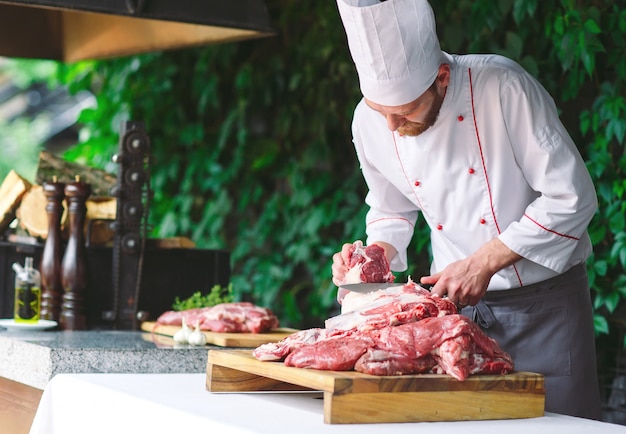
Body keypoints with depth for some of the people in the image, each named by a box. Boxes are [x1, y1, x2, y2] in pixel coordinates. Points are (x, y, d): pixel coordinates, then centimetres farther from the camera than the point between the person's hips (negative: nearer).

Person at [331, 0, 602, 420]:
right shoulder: (370, 121, -6)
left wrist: (484, 263, -21)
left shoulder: (502, 86, -22)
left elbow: (572, 197, -19)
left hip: (544, 300, -4)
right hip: (458, 305, 4)